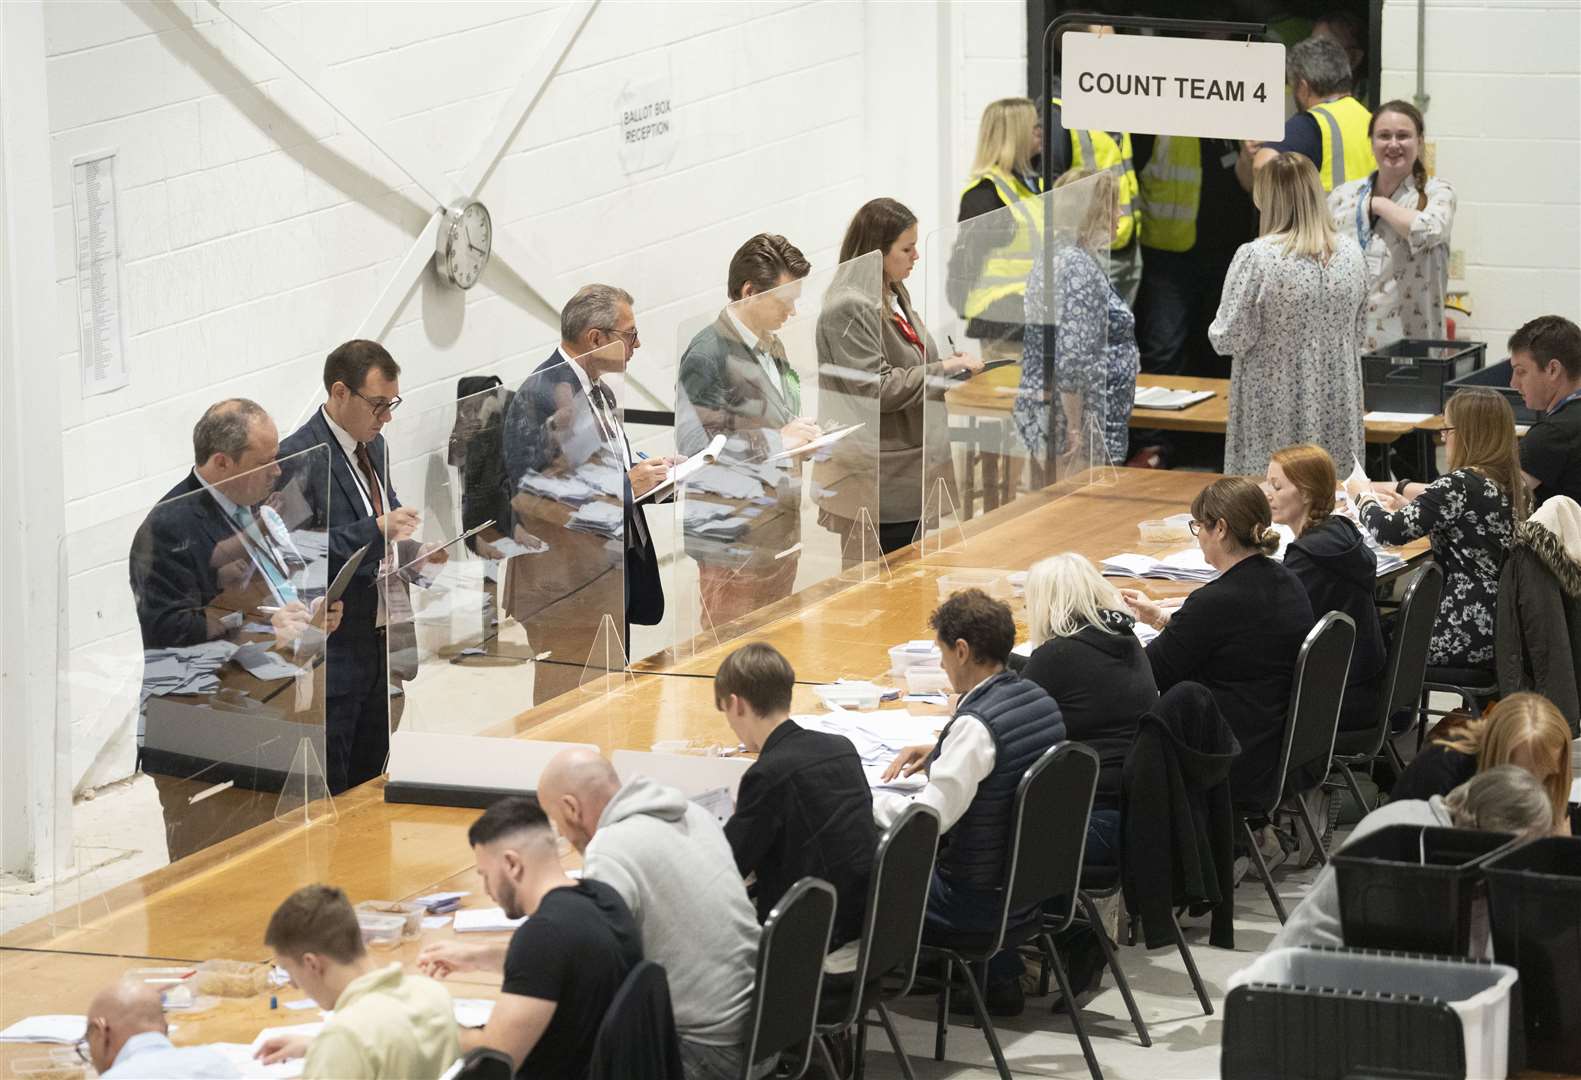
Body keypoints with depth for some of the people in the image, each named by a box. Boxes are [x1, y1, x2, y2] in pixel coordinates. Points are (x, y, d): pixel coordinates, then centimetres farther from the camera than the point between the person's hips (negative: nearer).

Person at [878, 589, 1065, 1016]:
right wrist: (940, 753, 12)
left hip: (983, 897, -8)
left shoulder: (977, 724, -26)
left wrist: (864, 800, -13)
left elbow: (929, 818, -26)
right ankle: (999, 973, 27)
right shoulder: (1039, 699, 0)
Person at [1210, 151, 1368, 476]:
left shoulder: (1256, 258, -13)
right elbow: (1356, 332, 13)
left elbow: (1230, 339, -10)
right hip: (1337, 410, 5)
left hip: (1276, 415, -5)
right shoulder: (1351, 253, 4)